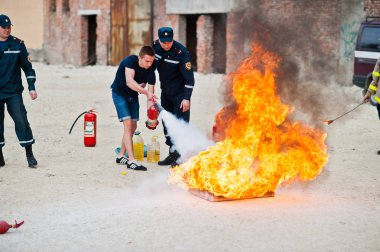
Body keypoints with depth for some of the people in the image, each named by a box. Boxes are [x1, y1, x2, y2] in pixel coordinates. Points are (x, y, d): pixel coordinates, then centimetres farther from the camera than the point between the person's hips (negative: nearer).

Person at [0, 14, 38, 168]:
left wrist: (31, 88, 0)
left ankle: (29, 155, 0)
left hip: (14, 92, -1)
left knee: (21, 121, -8)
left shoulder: (18, 44, 2)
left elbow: (27, 67, 5)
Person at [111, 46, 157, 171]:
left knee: (133, 127, 7)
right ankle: (131, 160, -20)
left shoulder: (150, 70, -17)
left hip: (133, 95, 6)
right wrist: (146, 92, -54)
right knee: (128, 124, -17)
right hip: (119, 94, -6)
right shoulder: (130, 61, -29)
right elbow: (129, 82, -44)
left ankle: (121, 156, 24)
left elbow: (151, 95, -17)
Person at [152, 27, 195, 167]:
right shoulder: (155, 46, -7)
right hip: (165, 91, 6)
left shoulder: (181, 52, -24)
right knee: (167, 122, 10)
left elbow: (189, 77, -22)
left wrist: (186, 98, -24)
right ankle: (172, 154, 19)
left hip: (180, 92, -6)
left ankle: (180, 157, -4)